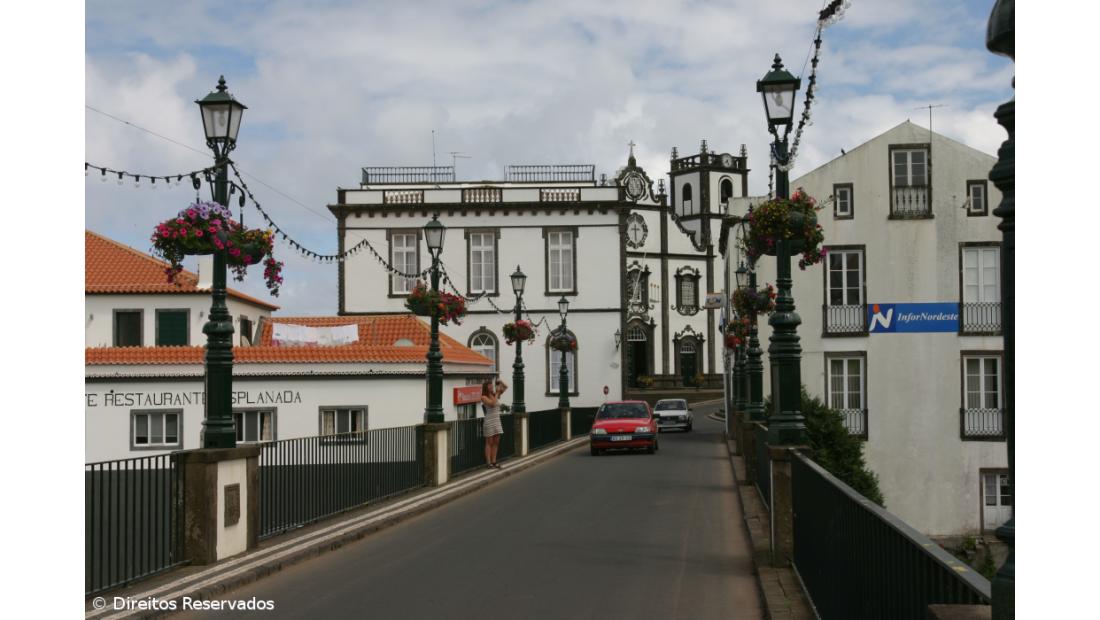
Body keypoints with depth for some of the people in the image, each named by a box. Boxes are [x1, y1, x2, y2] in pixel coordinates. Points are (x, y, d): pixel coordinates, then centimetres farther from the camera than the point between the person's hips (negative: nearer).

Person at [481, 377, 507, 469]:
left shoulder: (495, 395, 8)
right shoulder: (484, 397, -9)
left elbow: (505, 387, 15)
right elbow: (492, 403, -25)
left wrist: (500, 382, -3)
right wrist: (497, 394, -16)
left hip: (497, 421, 7)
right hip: (489, 421, -7)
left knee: (496, 442, 7)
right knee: (489, 443, -2)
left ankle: (494, 462, 12)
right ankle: (489, 463, 0)